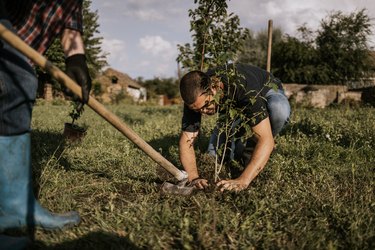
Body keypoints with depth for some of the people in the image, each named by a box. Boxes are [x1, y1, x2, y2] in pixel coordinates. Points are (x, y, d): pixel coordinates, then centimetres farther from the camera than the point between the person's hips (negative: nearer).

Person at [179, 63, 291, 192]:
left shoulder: (243, 86, -44)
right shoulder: (196, 96, -28)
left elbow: (266, 140, -47)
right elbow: (186, 141, -26)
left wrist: (243, 180, -56)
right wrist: (193, 177, -42)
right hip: (236, 107, 4)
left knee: (279, 110, -40)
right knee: (215, 153, -14)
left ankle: (250, 152, -14)